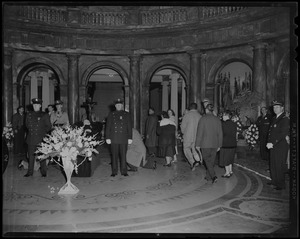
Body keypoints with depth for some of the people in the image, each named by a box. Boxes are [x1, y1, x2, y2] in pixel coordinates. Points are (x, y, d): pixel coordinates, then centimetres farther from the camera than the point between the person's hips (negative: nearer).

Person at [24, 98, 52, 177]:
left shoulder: (45, 115, 1)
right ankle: (30, 172, 16)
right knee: (31, 155, 6)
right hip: (31, 139, 3)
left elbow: (49, 126, 4)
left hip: (41, 139, -3)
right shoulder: (29, 114, 10)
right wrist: (31, 130, 13)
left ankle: (43, 172, 11)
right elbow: (26, 124, 23)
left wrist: (43, 132, -1)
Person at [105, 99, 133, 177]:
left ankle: (124, 171, 11)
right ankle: (114, 171, 13)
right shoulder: (111, 114, 10)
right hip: (114, 139, 1)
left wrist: (130, 138, 1)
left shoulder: (127, 114, 9)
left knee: (123, 155, 1)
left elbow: (129, 127, 7)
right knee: (114, 156, 4)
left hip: (124, 139, 0)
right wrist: (107, 138, 1)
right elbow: (107, 127, 8)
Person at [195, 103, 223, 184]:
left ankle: (214, 176, -11)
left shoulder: (203, 118, -10)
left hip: (205, 144, -4)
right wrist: (219, 145, 15)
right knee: (211, 160, 14)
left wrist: (197, 144, -3)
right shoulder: (217, 119, 3)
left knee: (207, 160, 2)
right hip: (215, 144, 5)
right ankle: (208, 176, 24)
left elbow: (200, 132, -10)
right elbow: (220, 133, 6)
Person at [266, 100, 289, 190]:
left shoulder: (285, 119, -10)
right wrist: (269, 142, 3)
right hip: (273, 146, 7)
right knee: (272, 165, 13)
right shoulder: (274, 119, 14)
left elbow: (283, 134, -18)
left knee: (279, 166, -1)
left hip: (281, 146, -7)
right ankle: (274, 181, 27)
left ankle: (281, 184, 11)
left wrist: (272, 143, -20)